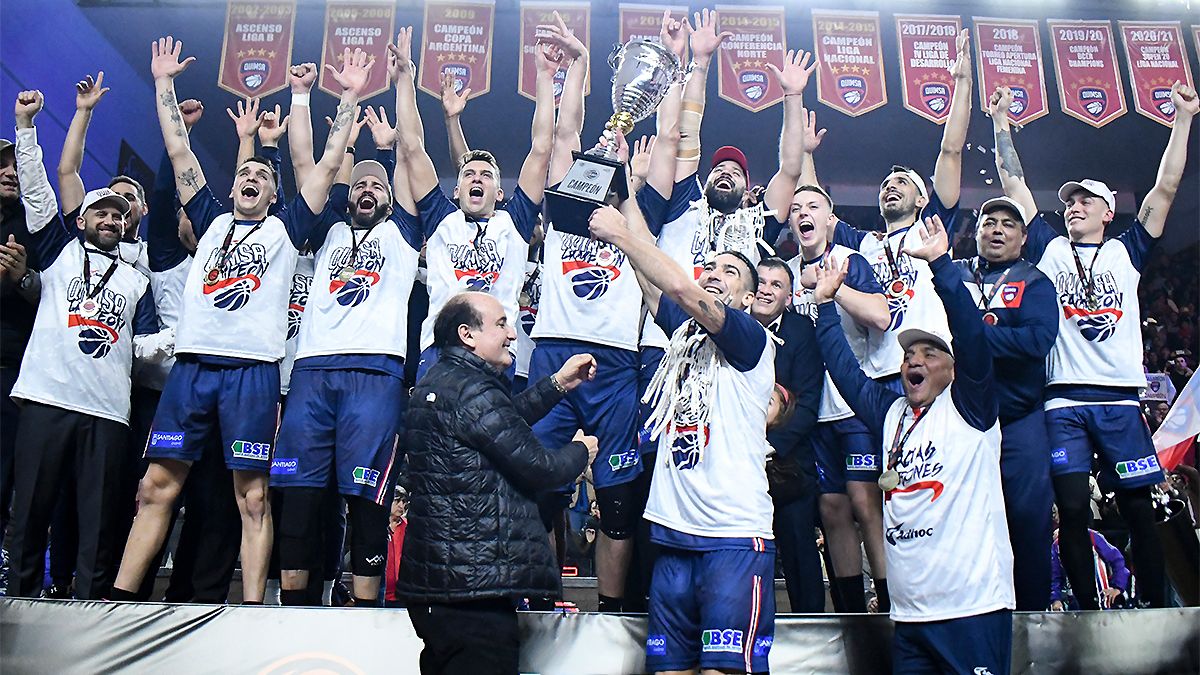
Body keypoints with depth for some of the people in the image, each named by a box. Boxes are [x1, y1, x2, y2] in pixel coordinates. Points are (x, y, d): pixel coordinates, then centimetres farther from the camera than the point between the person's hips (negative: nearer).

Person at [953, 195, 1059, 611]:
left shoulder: (1034, 282, 6)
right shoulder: (952, 275, 12)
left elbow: (1038, 340, -12)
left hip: (1019, 419, -1)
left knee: (1029, 514, -3)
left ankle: (1031, 612, 12)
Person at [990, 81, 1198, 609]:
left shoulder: (1126, 252, 16)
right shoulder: (1049, 249, 15)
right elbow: (1014, 183, 14)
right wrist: (1001, 120, 15)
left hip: (1120, 398, 1)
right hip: (1064, 401, -1)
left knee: (1138, 508, 1)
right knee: (1072, 509, -5)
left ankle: (1156, 608, 11)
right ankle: (1089, 612, 5)